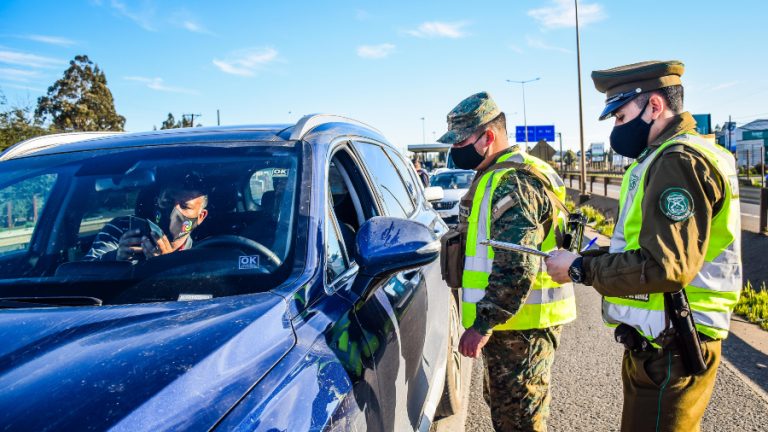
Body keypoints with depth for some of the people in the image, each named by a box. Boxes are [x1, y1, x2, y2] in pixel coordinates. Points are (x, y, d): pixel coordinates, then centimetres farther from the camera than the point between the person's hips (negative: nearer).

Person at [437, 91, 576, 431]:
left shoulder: (514, 183, -21)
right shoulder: (496, 176, 14)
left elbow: (516, 268, -27)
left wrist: (483, 324, -26)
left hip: (521, 324, -11)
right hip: (509, 318, 11)